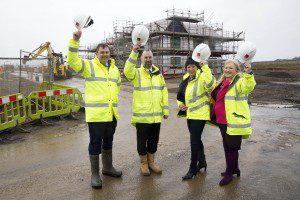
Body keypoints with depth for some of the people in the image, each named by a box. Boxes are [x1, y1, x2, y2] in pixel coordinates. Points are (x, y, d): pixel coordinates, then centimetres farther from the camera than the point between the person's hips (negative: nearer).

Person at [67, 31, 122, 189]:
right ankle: (95, 174, 18)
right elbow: (72, 60, -19)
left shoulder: (114, 68, 14)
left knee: (108, 142, 19)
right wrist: (75, 40, -29)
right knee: (95, 143, 3)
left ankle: (107, 168, 37)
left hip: (112, 113, 6)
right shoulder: (89, 65, -4)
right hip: (95, 113, -6)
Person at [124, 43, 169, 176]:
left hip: (156, 115, 4)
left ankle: (151, 162, 31)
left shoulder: (158, 74, 12)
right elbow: (127, 71, -26)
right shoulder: (136, 73, -2)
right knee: (142, 140, 7)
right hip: (141, 115, -4)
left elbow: (164, 92, 11)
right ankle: (143, 163, 24)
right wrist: (134, 53, -33)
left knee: (154, 140, 14)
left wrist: (165, 110, 7)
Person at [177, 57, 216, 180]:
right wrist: (180, 104, 4)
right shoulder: (186, 79, 12)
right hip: (190, 114, 8)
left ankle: (193, 168, 8)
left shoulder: (202, 77, -13)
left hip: (200, 114, -8)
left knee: (194, 140, -6)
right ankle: (202, 161, 37)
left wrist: (205, 67, -33)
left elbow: (211, 84, -36)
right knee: (196, 139, 18)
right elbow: (181, 95, 23)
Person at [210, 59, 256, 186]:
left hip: (234, 121, -9)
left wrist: (248, 73, -50)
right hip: (223, 120, 9)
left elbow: (249, 86, -33)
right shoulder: (223, 82, 14)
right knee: (230, 146, 20)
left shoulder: (239, 82, -12)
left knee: (230, 147, 0)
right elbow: (216, 98, 31)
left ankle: (229, 173, 16)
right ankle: (235, 169, 37)